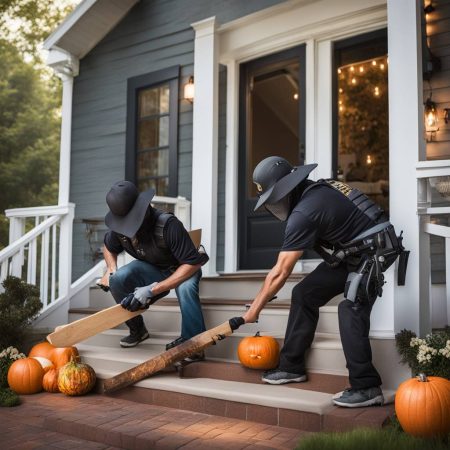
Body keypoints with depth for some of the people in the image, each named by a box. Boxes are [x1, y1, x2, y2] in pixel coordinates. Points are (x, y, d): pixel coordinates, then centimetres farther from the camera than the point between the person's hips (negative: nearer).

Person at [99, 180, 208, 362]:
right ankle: (137, 329, -3)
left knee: (186, 287, -40)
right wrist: (111, 270, -12)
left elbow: (192, 263, -36)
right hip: (152, 269, 5)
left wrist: (153, 290, -39)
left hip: (181, 270, -4)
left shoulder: (167, 224, -34)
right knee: (118, 279, -25)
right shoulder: (119, 228, -14)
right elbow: (109, 248, 10)